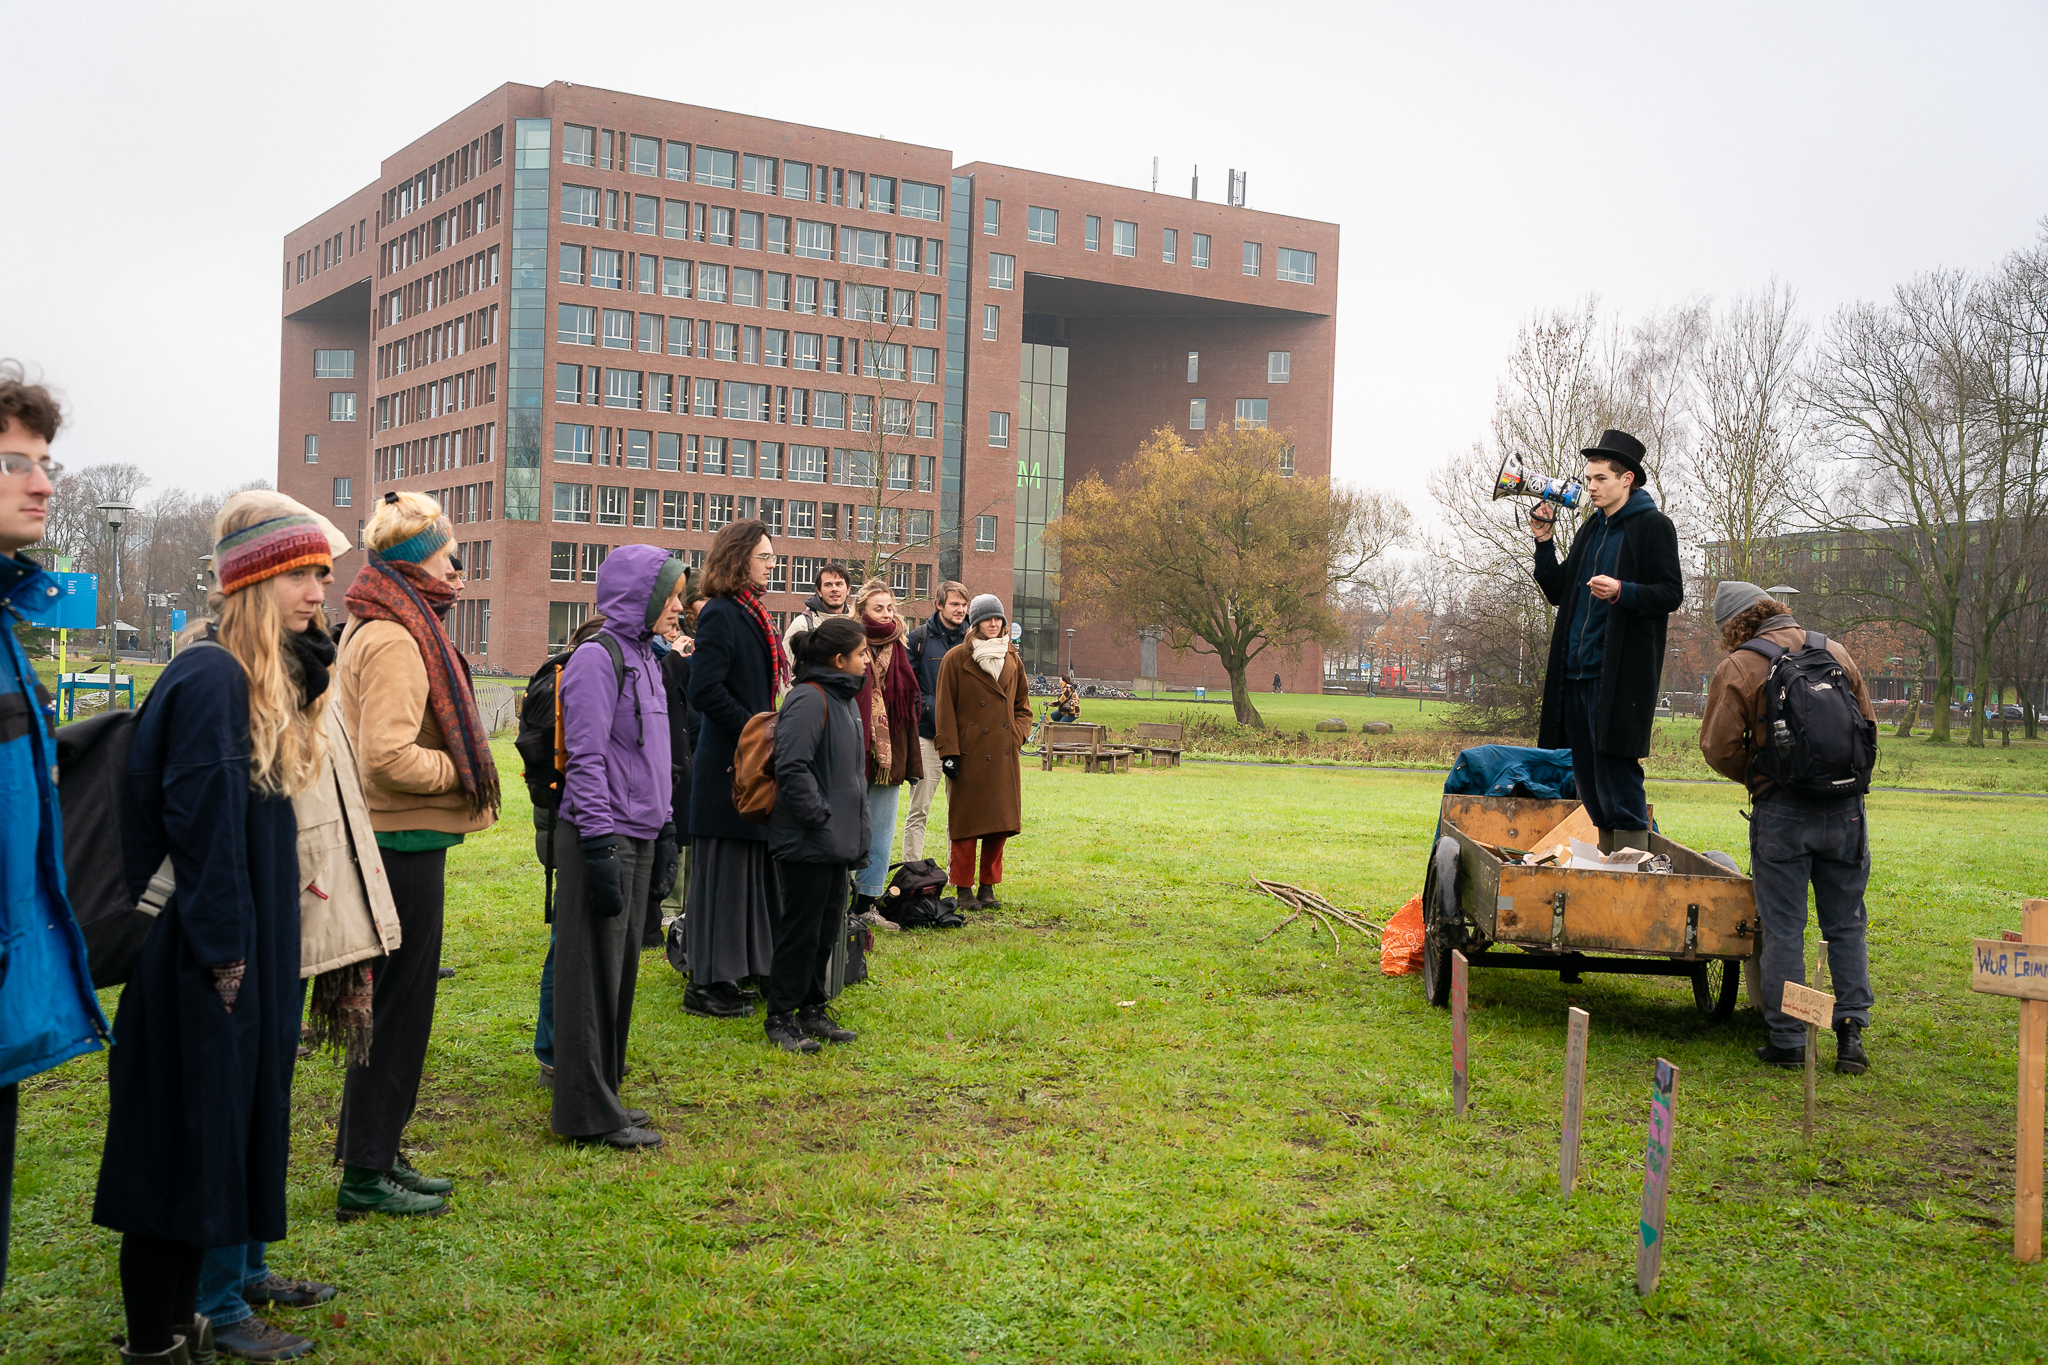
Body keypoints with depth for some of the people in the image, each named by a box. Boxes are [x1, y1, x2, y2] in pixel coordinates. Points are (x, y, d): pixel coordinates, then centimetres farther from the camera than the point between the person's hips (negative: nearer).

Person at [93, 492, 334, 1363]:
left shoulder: (272, 681, 11)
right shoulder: (211, 680, -18)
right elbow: (201, 826, -21)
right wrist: (221, 953, -19)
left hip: (247, 950, 9)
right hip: (201, 961, -9)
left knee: (216, 1136, 16)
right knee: (186, 1137, 0)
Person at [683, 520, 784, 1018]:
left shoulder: (752, 614, 14)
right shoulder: (720, 615, -14)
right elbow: (705, 691, -22)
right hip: (727, 768, -9)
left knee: (748, 868, 14)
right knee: (722, 873, -4)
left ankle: (731, 970, 23)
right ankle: (707, 985, 4)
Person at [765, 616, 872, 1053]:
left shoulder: (845, 699, 16)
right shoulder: (809, 700, -16)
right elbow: (792, 767, -24)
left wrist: (857, 827, 17)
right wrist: (819, 817, -20)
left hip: (836, 842, 10)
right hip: (807, 842, -10)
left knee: (828, 927, 15)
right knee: (801, 930, -2)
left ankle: (812, 1010, 26)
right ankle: (780, 1019, 8)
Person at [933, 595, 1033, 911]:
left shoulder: (1013, 661, 12)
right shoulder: (957, 660, -3)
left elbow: (1023, 705, 21)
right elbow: (946, 709, -4)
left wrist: (1018, 736, 6)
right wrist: (949, 752, -9)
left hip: (1004, 756, 5)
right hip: (969, 755, -5)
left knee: (1001, 824, 6)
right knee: (966, 824, -1)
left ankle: (988, 887, 17)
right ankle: (964, 890, 9)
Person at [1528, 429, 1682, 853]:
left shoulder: (1653, 527, -1)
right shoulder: (1591, 531, 20)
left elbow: (1671, 593, -8)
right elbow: (1559, 593, 22)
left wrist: (1623, 592, -23)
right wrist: (1544, 544, 10)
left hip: (1621, 673, -8)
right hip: (1578, 670, 8)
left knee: (1616, 774, -10)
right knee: (1588, 777, 9)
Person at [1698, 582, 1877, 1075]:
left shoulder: (1738, 668, -5)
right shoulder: (1836, 652, 8)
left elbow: (1718, 748, -6)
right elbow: (1869, 725, 15)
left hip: (1782, 811, -3)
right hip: (1846, 807, 4)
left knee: (1783, 929, 4)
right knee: (1846, 925, 13)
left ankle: (1787, 1040, 7)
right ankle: (1852, 1030, 9)